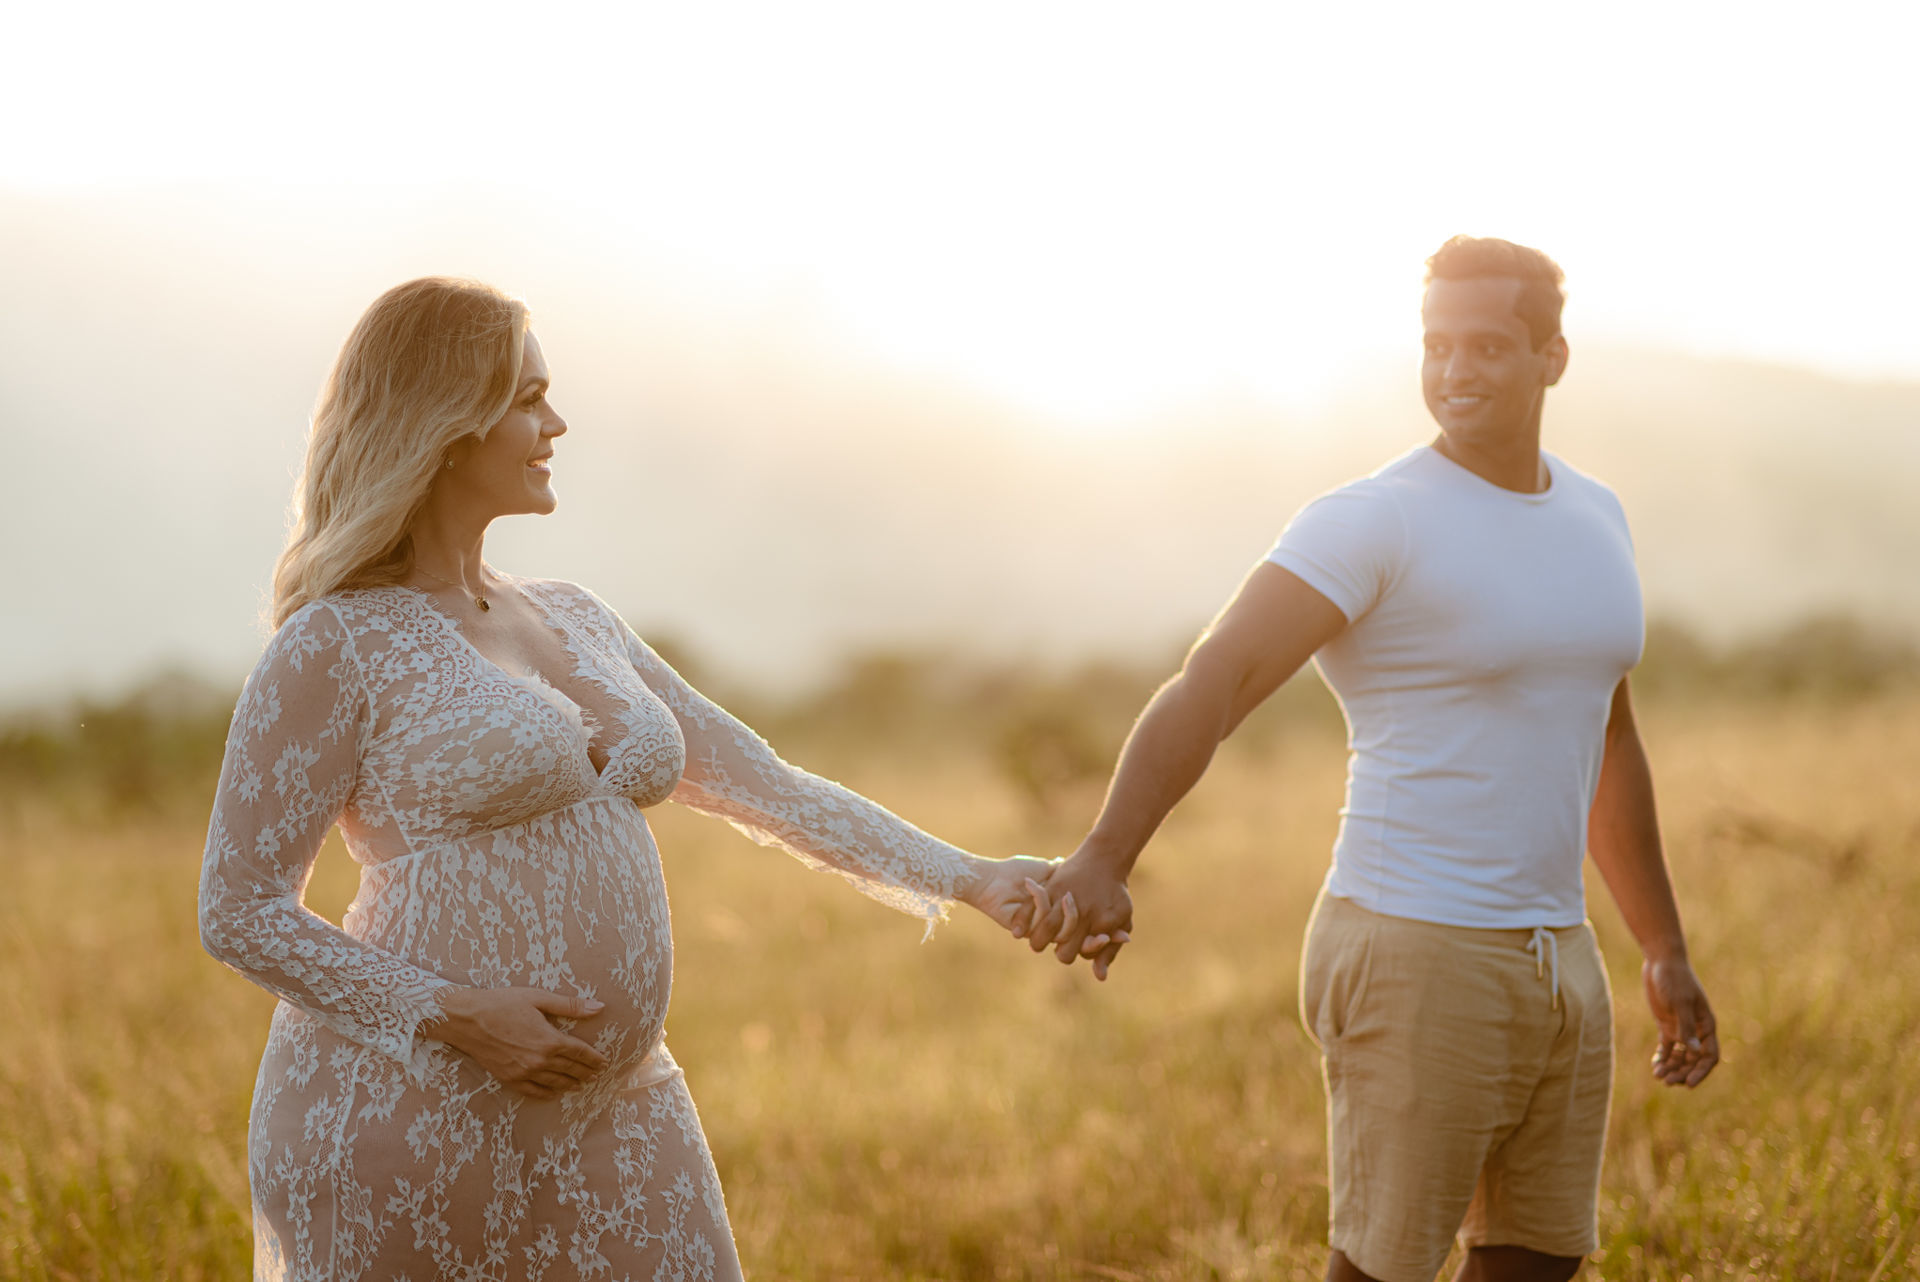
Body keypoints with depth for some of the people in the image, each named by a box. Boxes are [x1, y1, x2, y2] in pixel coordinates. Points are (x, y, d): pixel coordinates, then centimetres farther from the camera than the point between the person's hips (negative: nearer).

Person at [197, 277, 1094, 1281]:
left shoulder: (573, 622, 15)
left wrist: (967, 879, 9)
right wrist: (458, 1017, -18)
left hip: (612, 1115, 7)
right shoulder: (332, 649, -7)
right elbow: (237, 912, -8)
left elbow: (759, 784, 16)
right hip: (404, 1119, -6)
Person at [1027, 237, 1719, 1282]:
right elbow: (1209, 686, -25)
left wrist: (1666, 954, 23)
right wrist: (1104, 859, -42)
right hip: (1414, 960, -7)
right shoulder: (1370, 524, -13)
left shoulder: (1591, 517, 12)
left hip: (1553, 960, 8)